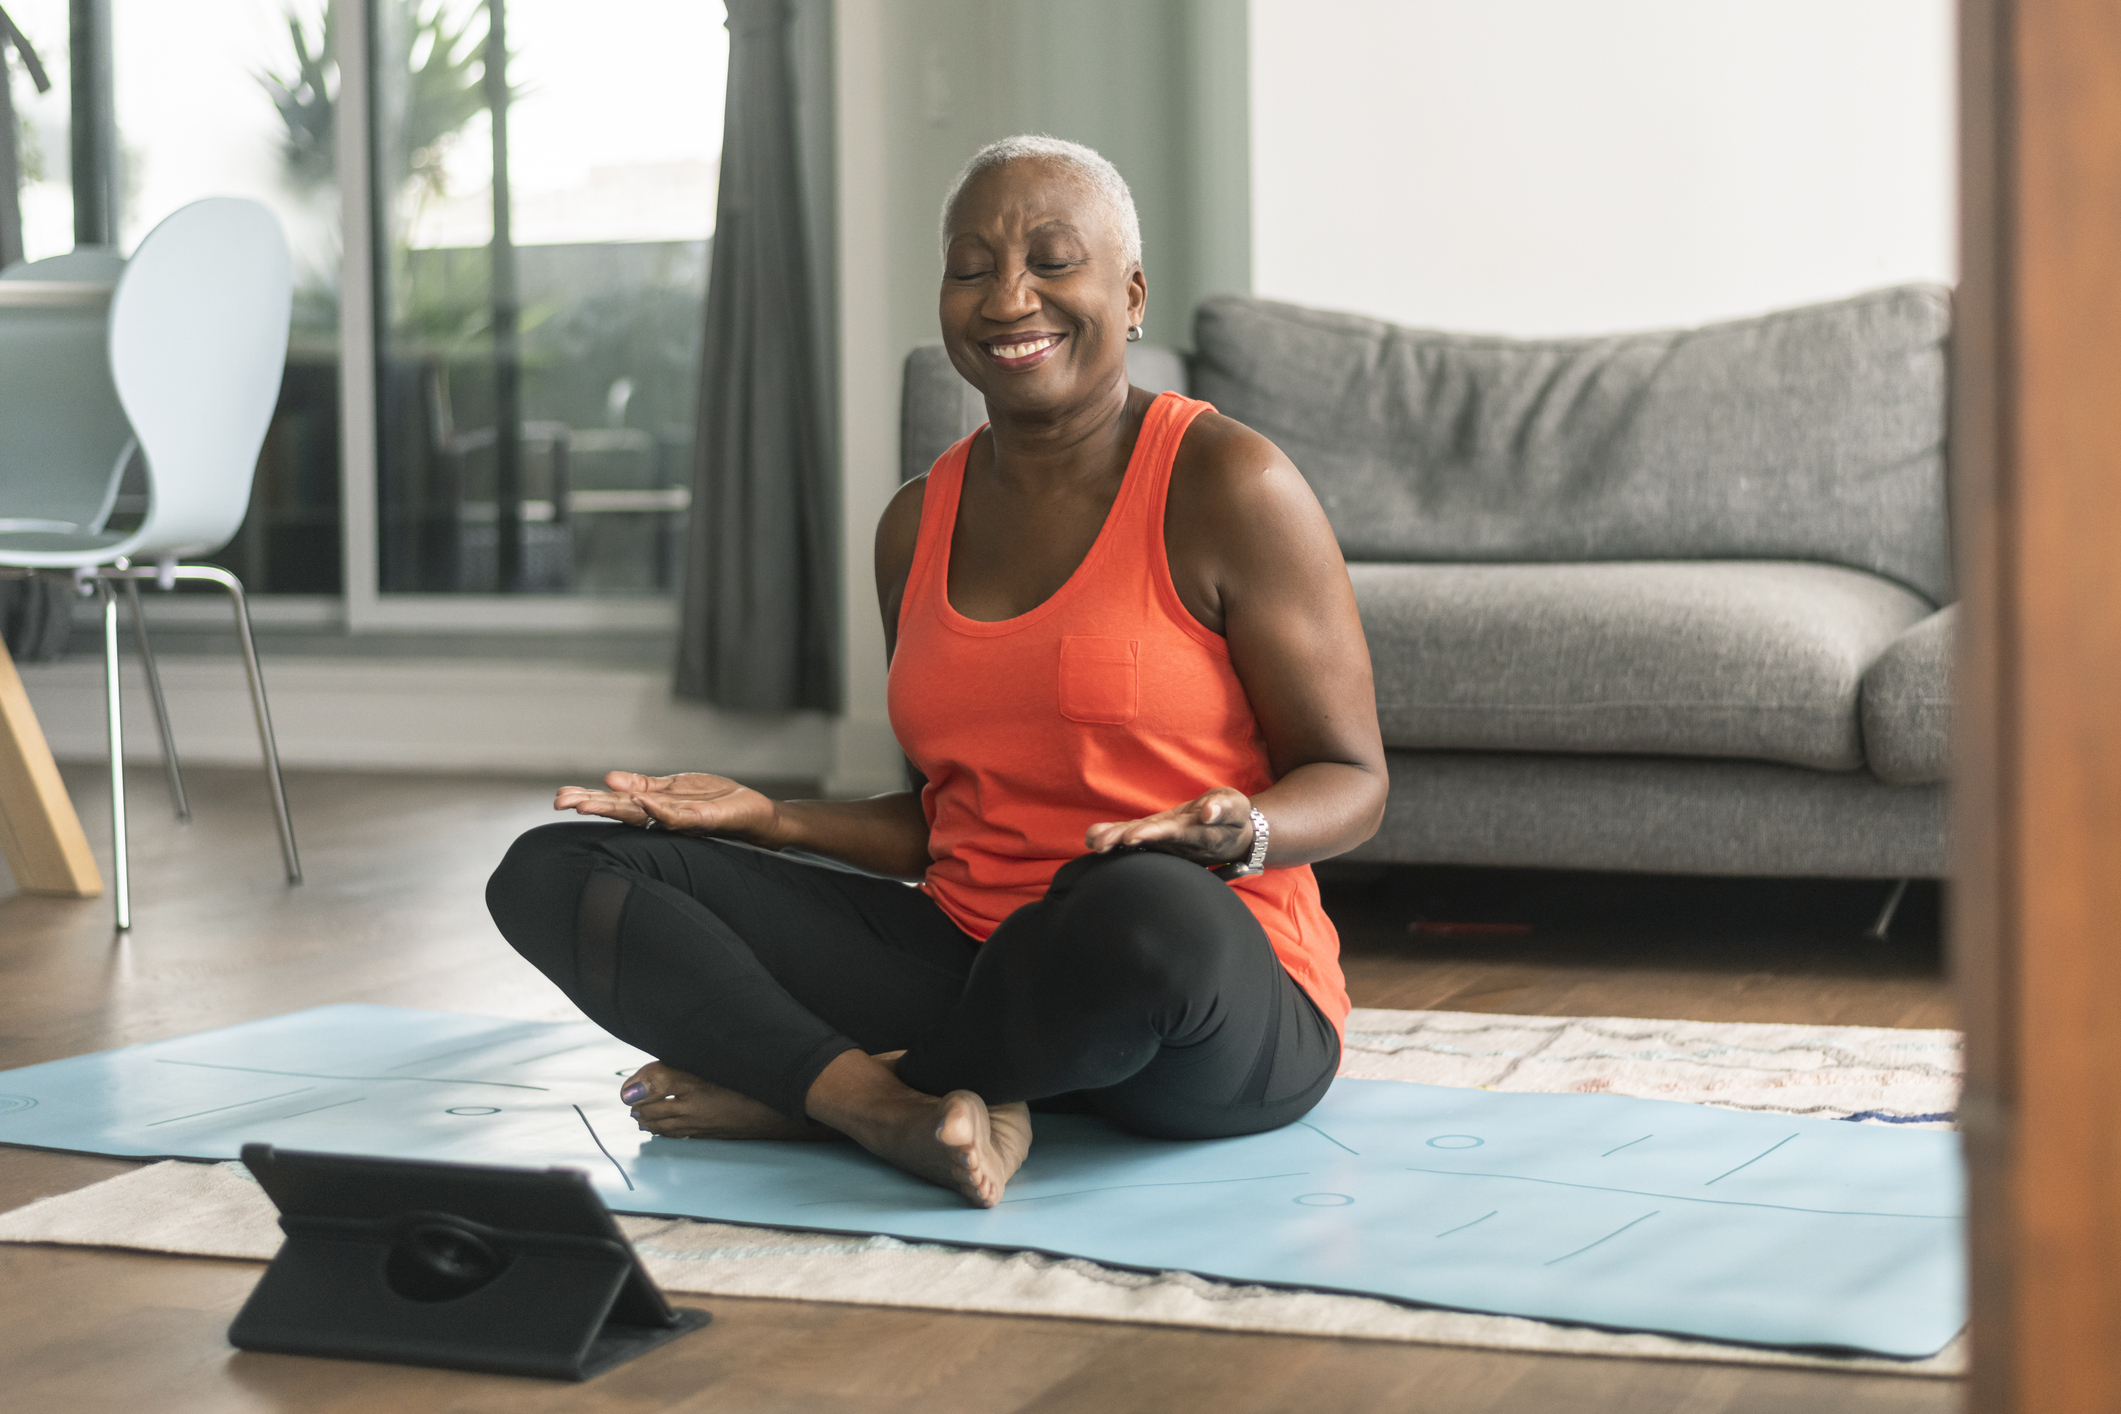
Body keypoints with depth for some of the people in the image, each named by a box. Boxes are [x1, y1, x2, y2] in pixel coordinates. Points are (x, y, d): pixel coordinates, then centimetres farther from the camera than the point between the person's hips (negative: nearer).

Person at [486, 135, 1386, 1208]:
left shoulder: (1225, 486, -6)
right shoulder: (919, 527, 12)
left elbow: (1351, 780, -4)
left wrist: (1239, 833, -25)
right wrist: (770, 820, 5)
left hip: (1218, 1008, -5)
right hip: (964, 954, 6)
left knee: (1148, 905, -44)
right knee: (554, 872, -6)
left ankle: (799, 1091, -15)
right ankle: (893, 1110, -27)